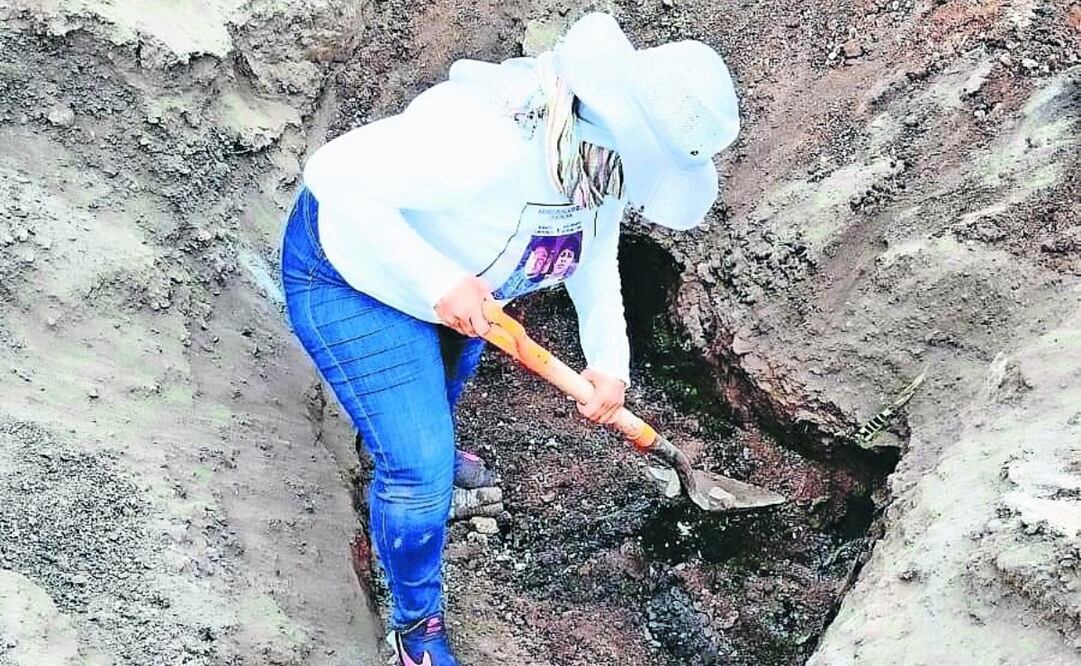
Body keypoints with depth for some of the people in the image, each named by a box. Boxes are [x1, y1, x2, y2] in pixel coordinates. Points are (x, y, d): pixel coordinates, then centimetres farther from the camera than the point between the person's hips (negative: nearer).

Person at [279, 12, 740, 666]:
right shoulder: (486, 139, -41)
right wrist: (438, 282, -40)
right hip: (347, 277, -8)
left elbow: (595, 255, 1)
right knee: (421, 468, -8)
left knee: (458, 354, 35)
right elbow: (335, 176, -37)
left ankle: (410, 444, 68)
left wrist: (610, 361, -10)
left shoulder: (606, 151, -14)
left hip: (439, 273, 8)